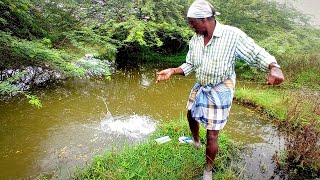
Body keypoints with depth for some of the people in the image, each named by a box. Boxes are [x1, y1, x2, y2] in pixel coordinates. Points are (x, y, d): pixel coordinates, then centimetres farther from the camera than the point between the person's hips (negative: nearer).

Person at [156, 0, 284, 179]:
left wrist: (275, 68, -35)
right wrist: (172, 71, -6)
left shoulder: (233, 35, -20)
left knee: (212, 136, 0)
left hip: (220, 92, -6)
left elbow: (258, 54, -16)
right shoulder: (194, 40, -2)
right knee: (191, 116, 25)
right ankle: (196, 141, 59)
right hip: (199, 88, 6)